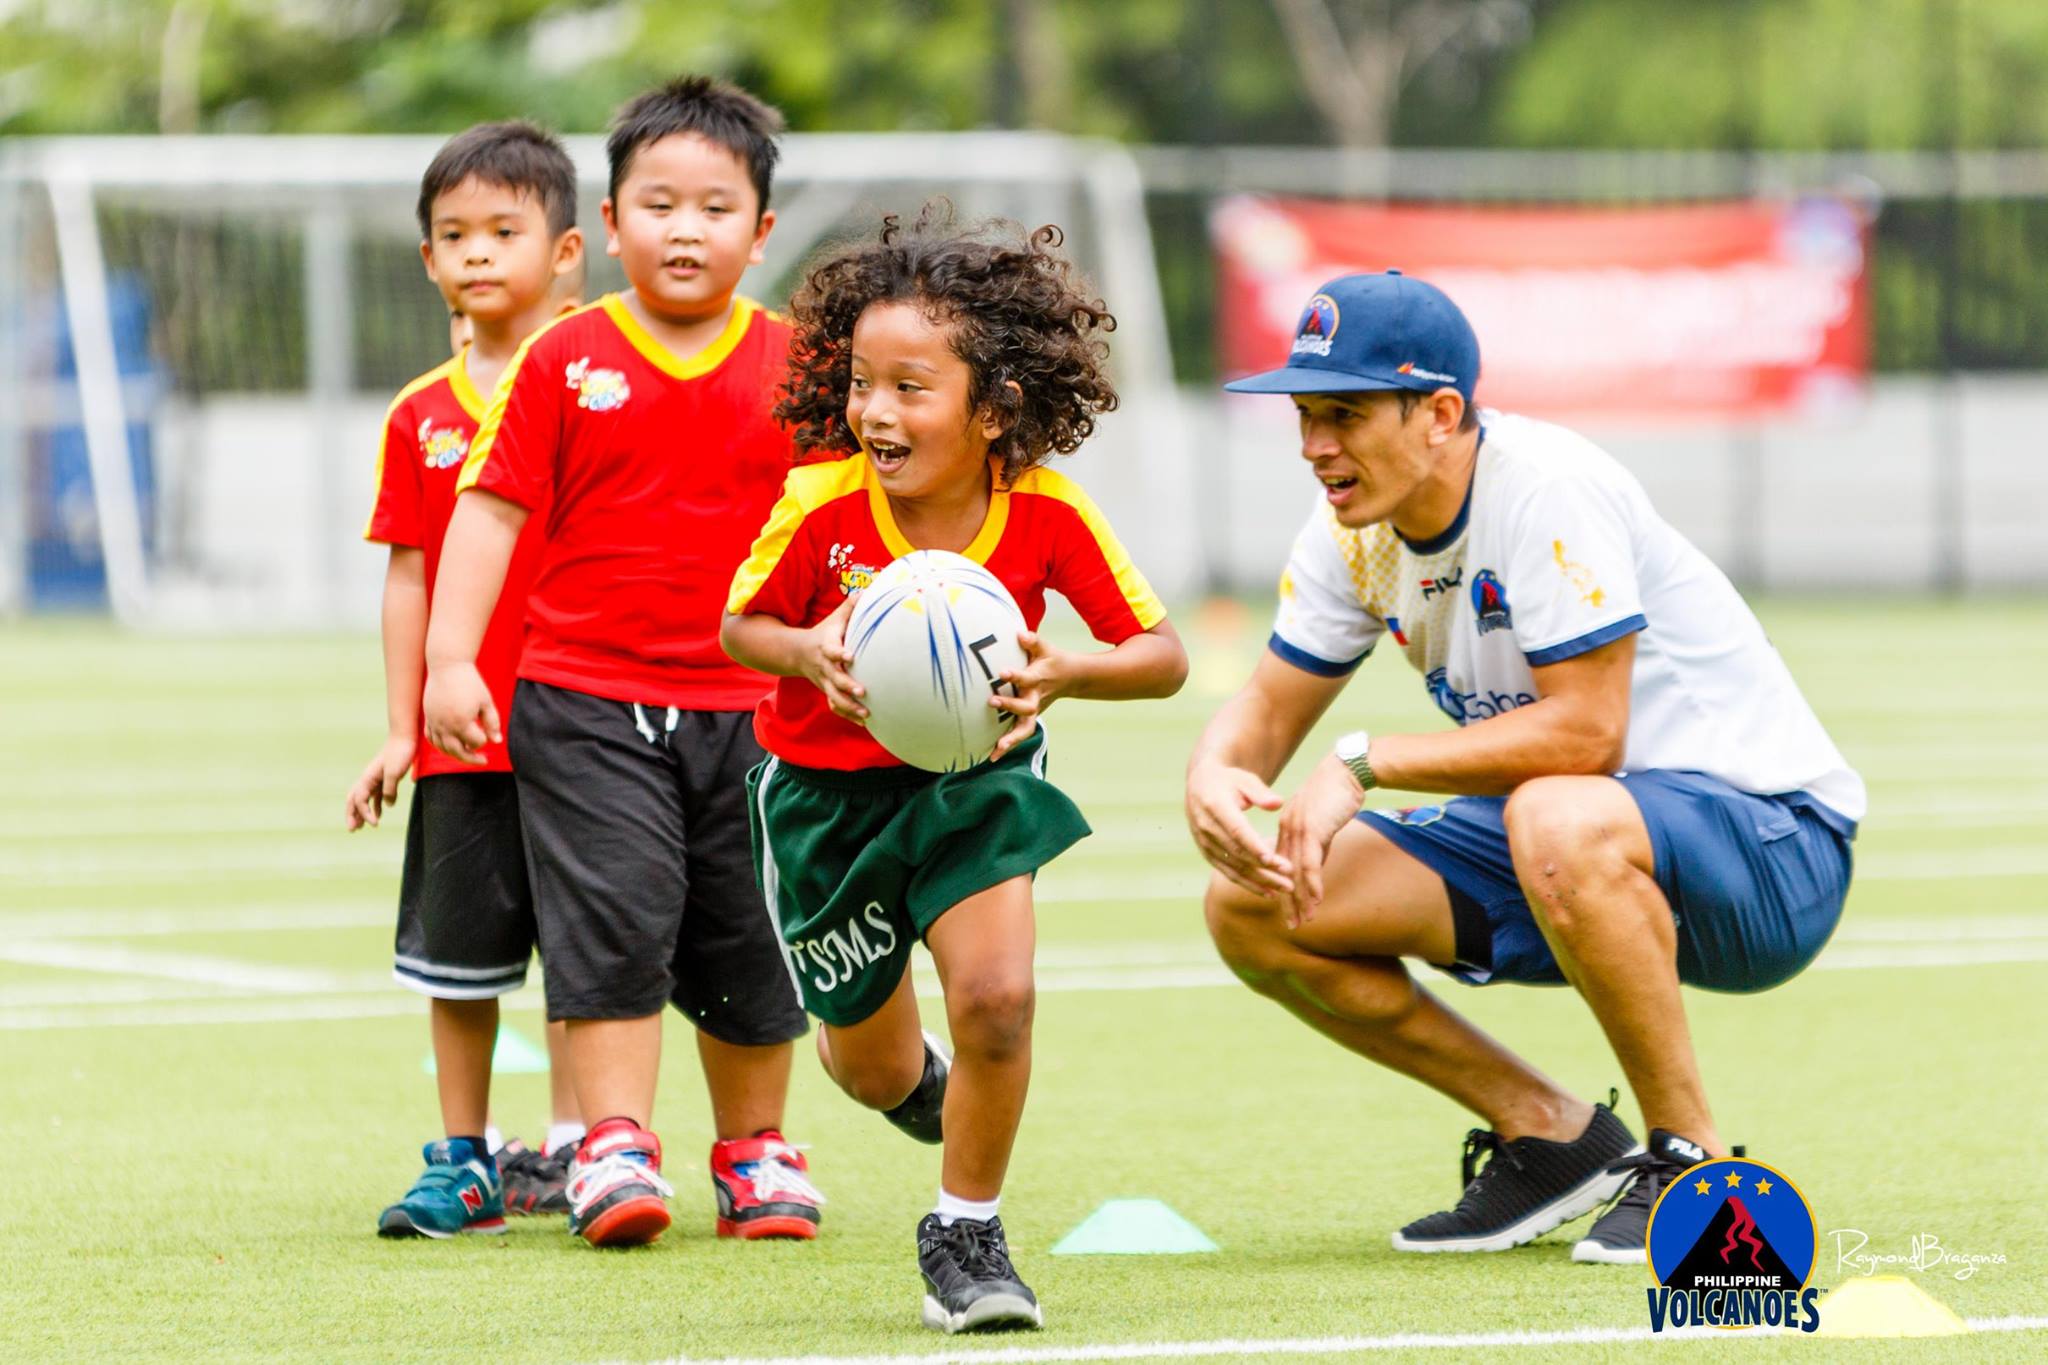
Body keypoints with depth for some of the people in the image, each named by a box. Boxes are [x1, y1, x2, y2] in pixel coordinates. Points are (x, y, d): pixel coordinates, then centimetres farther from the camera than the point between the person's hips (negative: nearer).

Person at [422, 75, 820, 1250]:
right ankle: (616, 1147, -8)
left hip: (751, 708, 2)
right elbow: (491, 509, 0)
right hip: (590, 700, -2)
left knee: (749, 940, 8)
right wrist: (450, 663, -8)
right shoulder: (565, 362, 0)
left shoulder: (792, 366, 3)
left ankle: (754, 1149, 24)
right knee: (616, 917, -12)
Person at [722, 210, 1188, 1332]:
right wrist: (807, 654, -30)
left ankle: (966, 1235, 1)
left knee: (996, 996, -23)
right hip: (830, 788, 0)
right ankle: (920, 1073, 53)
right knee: (873, 1072, 11)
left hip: (974, 775, 0)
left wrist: (1063, 676, -35)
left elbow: (1163, 656, -15)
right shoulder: (820, 506, -24)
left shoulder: (1047, 513, -22)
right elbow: (739, 627, -8)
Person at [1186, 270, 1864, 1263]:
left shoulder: (1546, 490, -24)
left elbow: (1586, 733, -29)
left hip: (1771, 836, -8)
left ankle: (1692, 1162, -20)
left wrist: (1365, 763, -26)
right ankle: (1549, 1137, 6)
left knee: (1560, 825, -42)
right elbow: (1268, 709, 6)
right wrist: (1213, 774, -19)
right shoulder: (1354, 531, 0)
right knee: (1254, 905, -6)